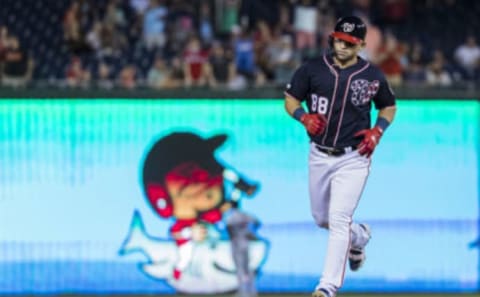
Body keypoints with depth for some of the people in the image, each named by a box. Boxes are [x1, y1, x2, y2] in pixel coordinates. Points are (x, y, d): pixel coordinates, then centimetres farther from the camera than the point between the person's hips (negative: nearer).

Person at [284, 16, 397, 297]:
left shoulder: (373, 76, -5)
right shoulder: (313, 69, -4)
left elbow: (389, 107, 11)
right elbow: (291, 100, 4)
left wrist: (377, 130, -7)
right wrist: (305, 117, -16)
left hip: (353, 158, -4)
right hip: (319, 156, 4)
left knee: (338, 219, -15)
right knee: (321, 218, 17)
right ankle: (359, 237, 49)